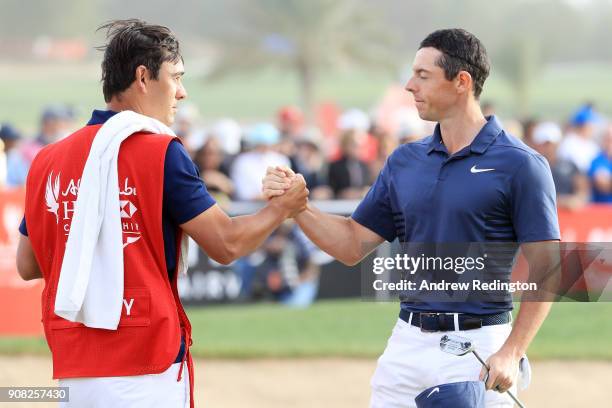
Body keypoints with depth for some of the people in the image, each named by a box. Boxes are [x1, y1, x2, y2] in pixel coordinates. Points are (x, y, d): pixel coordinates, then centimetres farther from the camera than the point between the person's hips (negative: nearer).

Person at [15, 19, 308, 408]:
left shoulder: (47, 160, 8)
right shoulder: (161, 152, -7)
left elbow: (27, 266, 15)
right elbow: (226, 244, -5)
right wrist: (283, 207, 12)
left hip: (72, 372, 5)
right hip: (146, 370, -5)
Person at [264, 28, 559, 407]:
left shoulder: (519, 165, -7)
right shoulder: (404, 161, 12)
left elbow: (545, 269, -8)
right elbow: (353, 245, 15)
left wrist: (511, 354, -17)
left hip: (478, 348, -5)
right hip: (407, 344, 5)